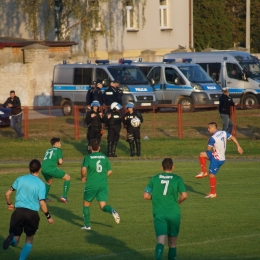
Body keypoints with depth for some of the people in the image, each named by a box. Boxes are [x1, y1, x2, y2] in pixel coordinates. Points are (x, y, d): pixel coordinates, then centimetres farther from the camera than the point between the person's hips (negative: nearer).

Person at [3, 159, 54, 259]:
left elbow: (7, 193, 8)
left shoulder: (20, 179, 5)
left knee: (15, 240, 10)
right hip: (32, 213, -2)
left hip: (18, 211, 2)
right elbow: (42, 203, -9)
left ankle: (12, 239, -26)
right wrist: (48, 217, 3)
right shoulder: (40, 184, -4)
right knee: (29, 241, 16)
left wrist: (9, 204, 28)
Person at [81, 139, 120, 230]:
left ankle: (87, 225, 19)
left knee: (86, 204, 17)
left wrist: (83, 177, -1)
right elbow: (110, 171, 8)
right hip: (103, 185, 3)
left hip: (91, 185, -3)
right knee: (103, 206, 2)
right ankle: (112, 211, -31)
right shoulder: (104, 157, 7)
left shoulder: (88, 157, -4)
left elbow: (84, 169, -20)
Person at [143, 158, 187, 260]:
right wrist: (178, 202, 11)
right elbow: (184, 195, -8)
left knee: (160, 241, -12)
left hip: (159, 214, 0)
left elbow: (146, 195, 5)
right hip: (174, 214, 0)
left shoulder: (154, 178, 7)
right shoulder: (177, 179, 2)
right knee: (172, 243, 14)